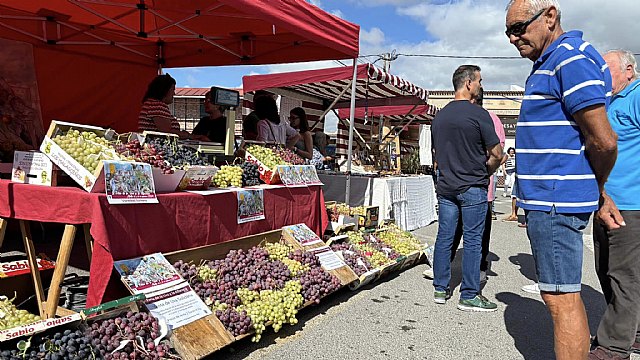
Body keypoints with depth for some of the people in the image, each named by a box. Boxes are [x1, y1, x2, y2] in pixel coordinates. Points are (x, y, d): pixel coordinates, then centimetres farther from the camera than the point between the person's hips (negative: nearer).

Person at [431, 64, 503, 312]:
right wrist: (485, 171, 6)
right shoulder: (478, 114, -10)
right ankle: (469, 296, 8)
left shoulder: (439, 116, 9)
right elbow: (497, 153, -11)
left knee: (444, 237, 10)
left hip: (445, 187, 6)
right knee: (472, 241, 2)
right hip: (473, 188, -6)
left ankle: (440, 289, 17)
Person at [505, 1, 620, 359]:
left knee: (561, 298, -3)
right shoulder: (549, 63, 19)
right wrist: (597, 194, 18)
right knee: (565, 295, 18)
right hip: (547, 198, 11)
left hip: (554, 201, -11)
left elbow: (604, 141, -19)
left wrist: (597, 189, -1)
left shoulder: (571, 58, -13)